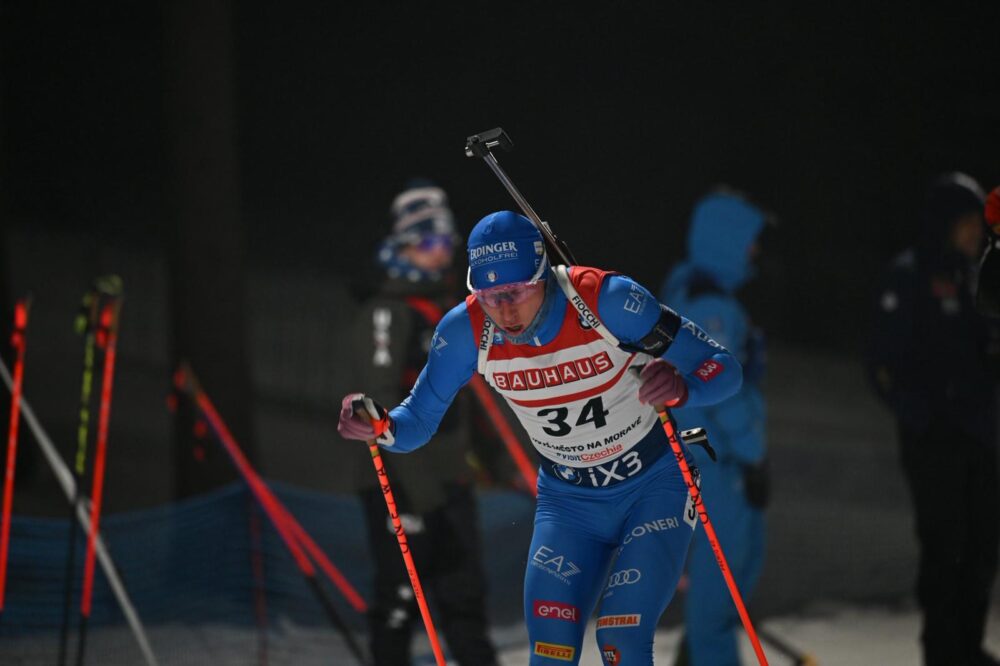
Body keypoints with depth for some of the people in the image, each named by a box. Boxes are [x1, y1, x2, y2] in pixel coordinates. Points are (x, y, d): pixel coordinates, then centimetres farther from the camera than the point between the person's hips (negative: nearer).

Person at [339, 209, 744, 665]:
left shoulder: (604, 299, -26)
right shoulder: (467, 330, -17)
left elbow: (723, 369, -22)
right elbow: (418, 421, -4)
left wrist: (681, 387, -45)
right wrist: (381, 427, -28)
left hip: (653, 488, -3)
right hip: (568, 503, 3)